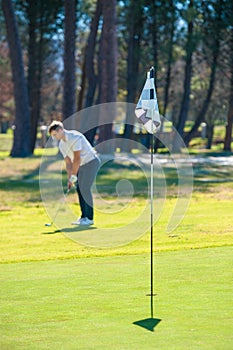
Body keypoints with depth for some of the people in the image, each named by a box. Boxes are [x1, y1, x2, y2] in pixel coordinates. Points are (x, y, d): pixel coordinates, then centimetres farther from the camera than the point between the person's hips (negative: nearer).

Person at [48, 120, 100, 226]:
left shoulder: (75, 137, -22)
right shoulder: (61, 145, 6)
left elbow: (77, 158, -24)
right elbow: (68, 162, 7)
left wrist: (74, 176, -21)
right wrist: (69, 178, -4)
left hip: (91, 162, -9)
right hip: (82, 165, 9)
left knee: (85, 188, -14)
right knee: (79, 189, 4)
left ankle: (89, 218, -11)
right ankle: (84, 216, 8)